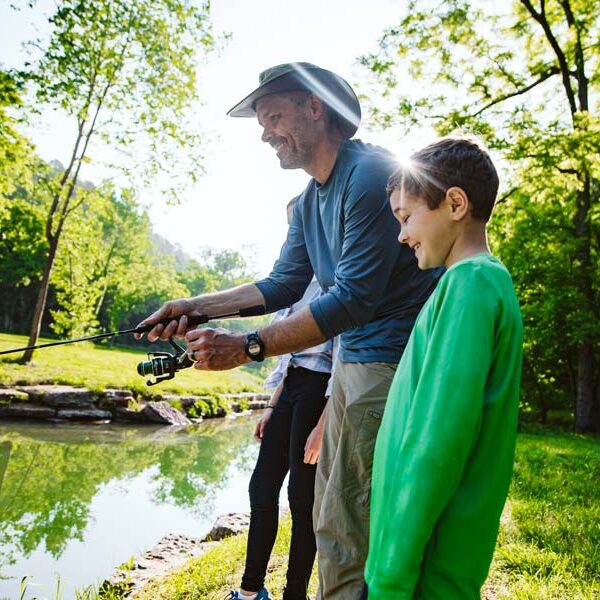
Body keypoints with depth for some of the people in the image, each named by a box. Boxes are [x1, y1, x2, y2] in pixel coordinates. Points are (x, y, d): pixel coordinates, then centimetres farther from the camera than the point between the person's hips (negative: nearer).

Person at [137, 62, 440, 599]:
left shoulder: (371, 174, -18)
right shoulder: (310, 199, 13)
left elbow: (353, 298, -24)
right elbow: (284, 284, 12)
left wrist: (248, 347, -25)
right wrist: (195, 308, 3)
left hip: (388, 359, -9)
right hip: (350, 361, 10)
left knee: (351, 523, -5)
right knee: (331, 512, 17)